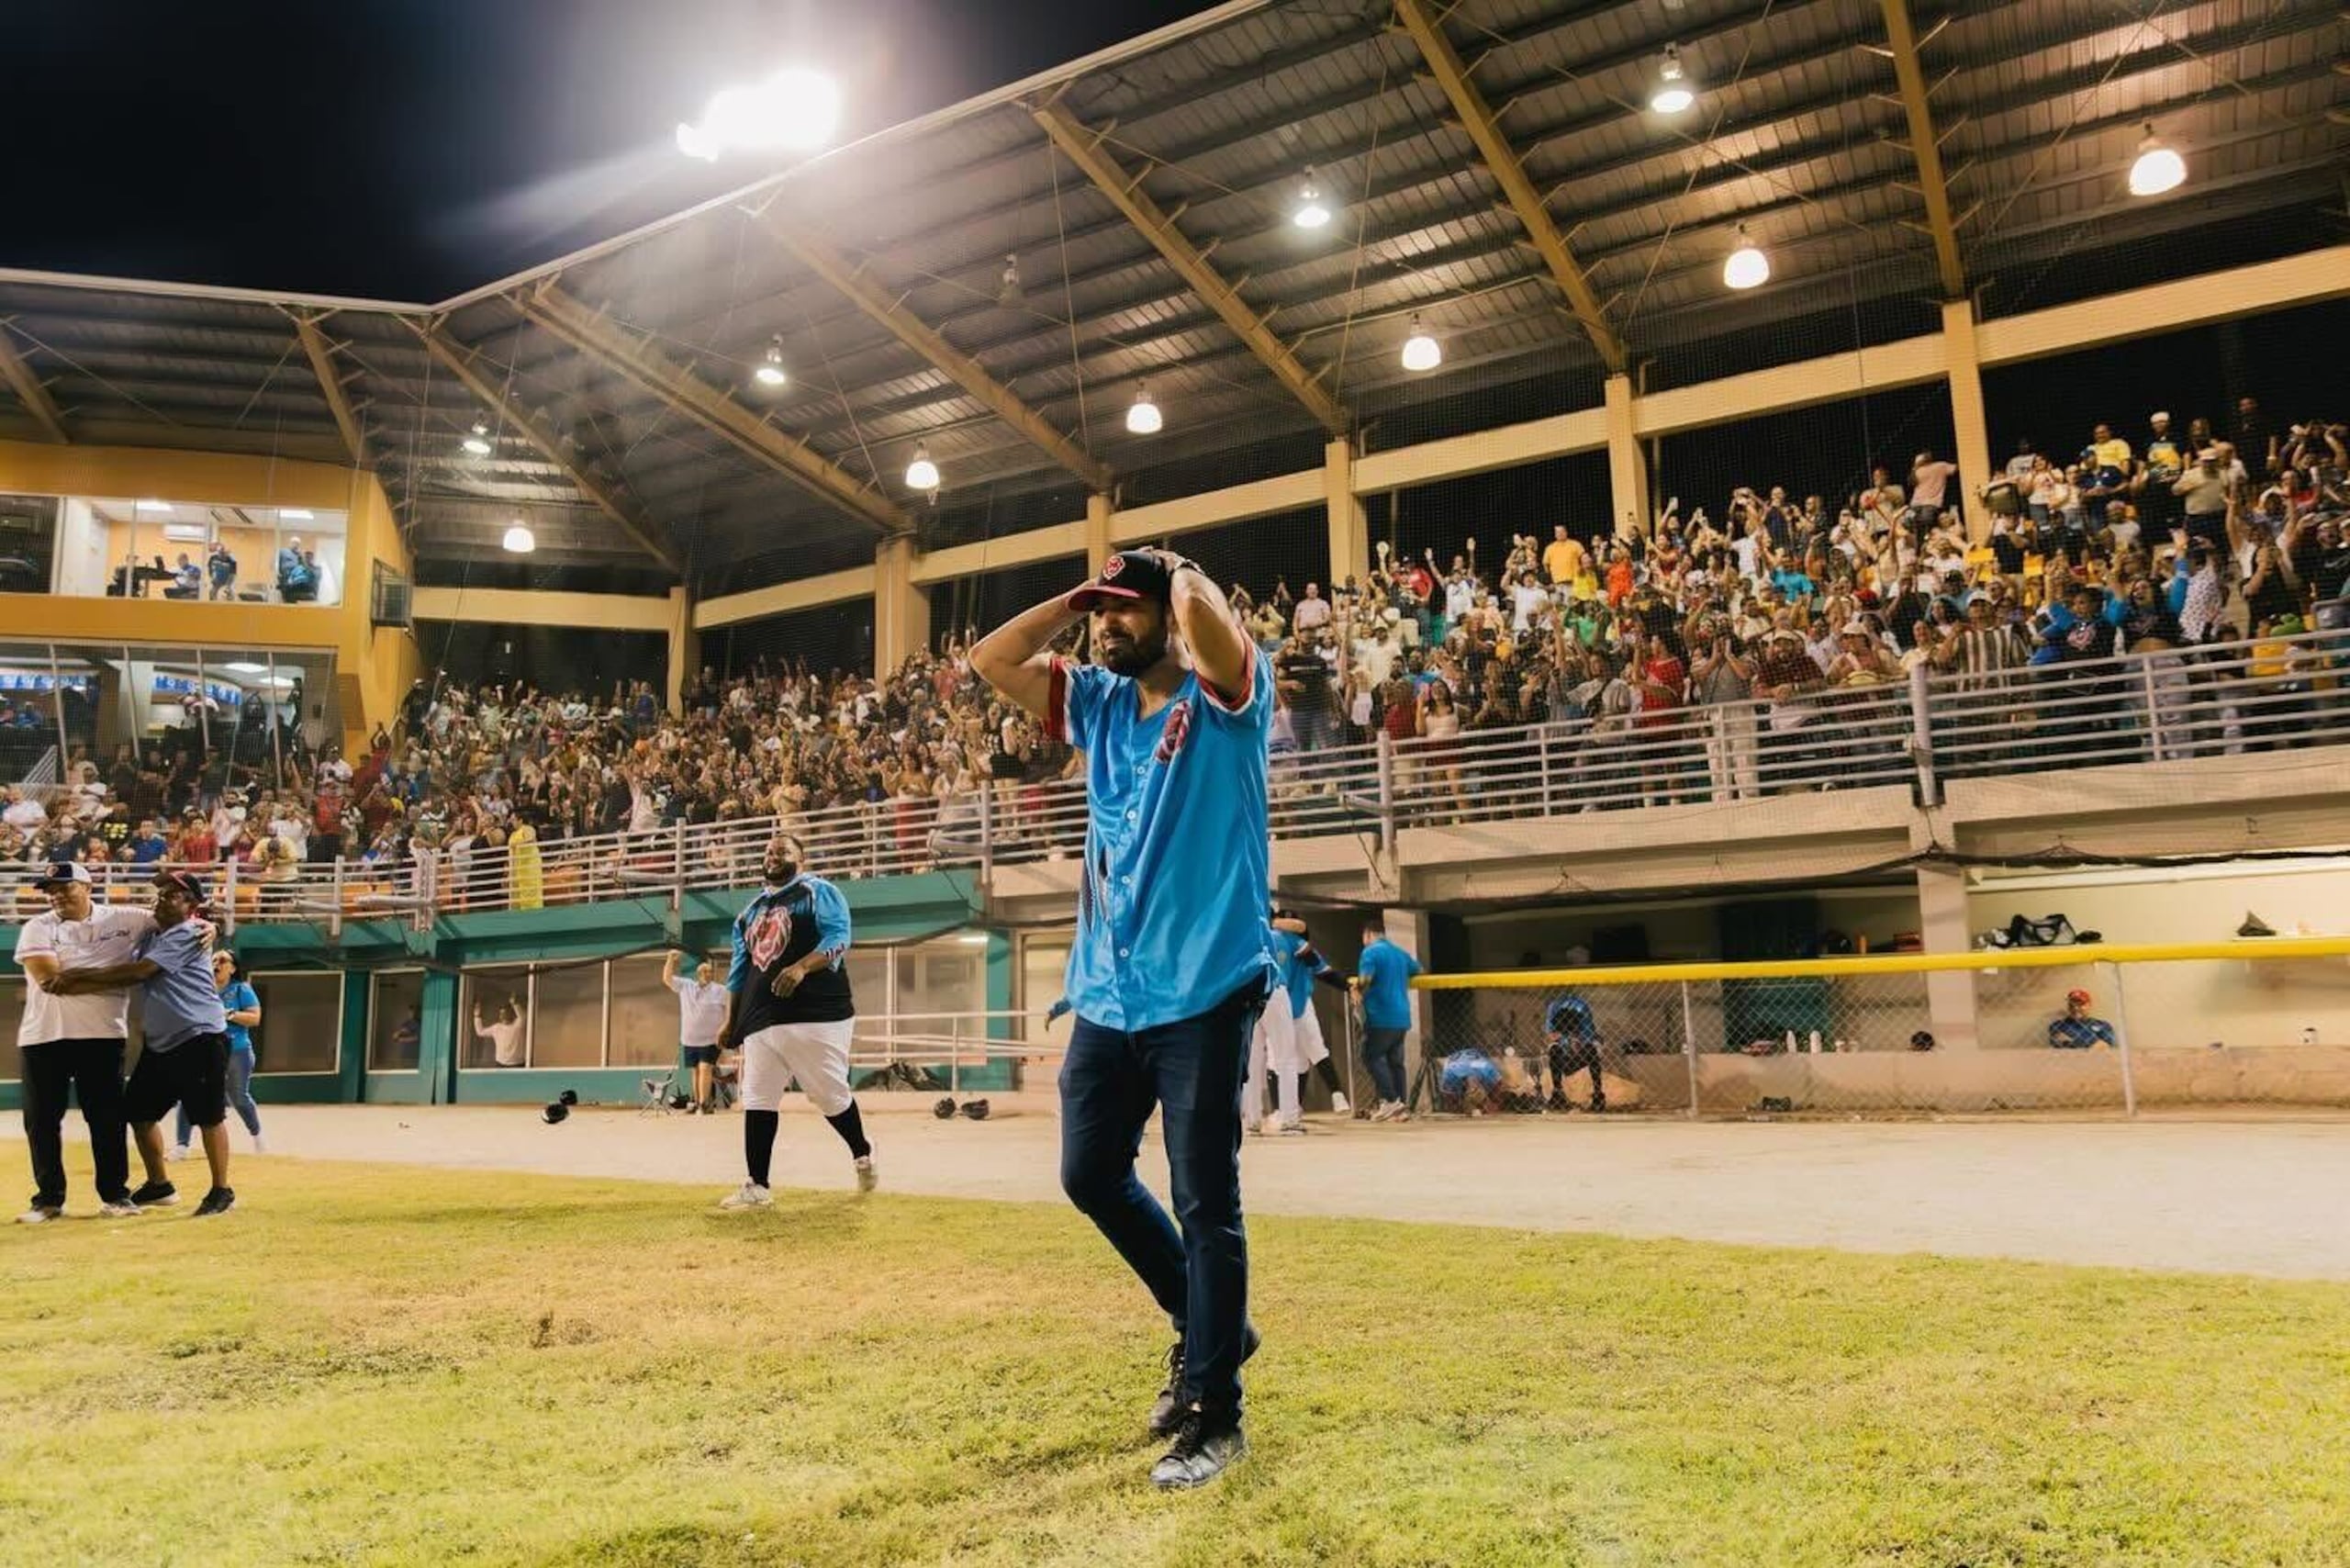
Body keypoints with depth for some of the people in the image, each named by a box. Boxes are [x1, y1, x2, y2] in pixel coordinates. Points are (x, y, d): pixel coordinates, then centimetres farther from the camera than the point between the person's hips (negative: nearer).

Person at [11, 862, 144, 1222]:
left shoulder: (122, 920, 2)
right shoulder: (37, 929, 0)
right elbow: (49, 977, -14)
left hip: (103, 1035, 0)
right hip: (44, 1037, 1)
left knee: (107, 1117, 5)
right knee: (41, 1120, 6)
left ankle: (114, 1193, 14)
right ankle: (49, 1198, 17)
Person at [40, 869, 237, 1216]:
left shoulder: (188, 934, -11)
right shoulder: (150, 934, 16)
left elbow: (137, 972, -17)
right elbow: (125, 978, 5)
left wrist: (79, 975, -12)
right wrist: (71, 987, -10)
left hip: (200, 1038, -9)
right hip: (159, 1043, 9)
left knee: (209, 1115, -4)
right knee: (139, 1111, 13)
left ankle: (221, 1191, 5)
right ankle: (159, 1186, 27)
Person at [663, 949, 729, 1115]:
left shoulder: (720, 990, 0)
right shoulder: (685, 986, 10)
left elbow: (730, 1013, -2)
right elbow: (667, 978, 11)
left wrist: (723, 1030, -12)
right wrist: (670, 960, -1)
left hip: (710, 1039, -4)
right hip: (689, 1039, 4)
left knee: (705, 1068, -15)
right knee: (695, 1071, 8)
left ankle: (704, 1103, -19)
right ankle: (697, 1102, 14)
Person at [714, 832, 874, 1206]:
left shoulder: (819, 892, 3)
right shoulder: (750, 911, 23)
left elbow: (837, 939, -12)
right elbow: (740, 971, 24)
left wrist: (800, 967, -27)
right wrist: (731, 1021, 17)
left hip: (817, 1015, -6)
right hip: (761, 1020, 6)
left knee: (830, 1095, -2)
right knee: (757, 1101, 1)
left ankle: (863, 1157, 22)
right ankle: (756, 1186, 5)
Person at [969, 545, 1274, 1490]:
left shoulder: (1225, 695, -5)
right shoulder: (1100, 703, 14)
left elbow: (1206, 617, -26)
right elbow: (991, 662, 11)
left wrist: (1180, 572, -4)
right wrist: (1076, 598, 9)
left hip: (1204, 993, -7)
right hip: (1107, 995, 7)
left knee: (1205, 1206, -1)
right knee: (1090, 1176, 14)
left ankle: (1214, 1414, 12)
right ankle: (1207, 1324, 34)